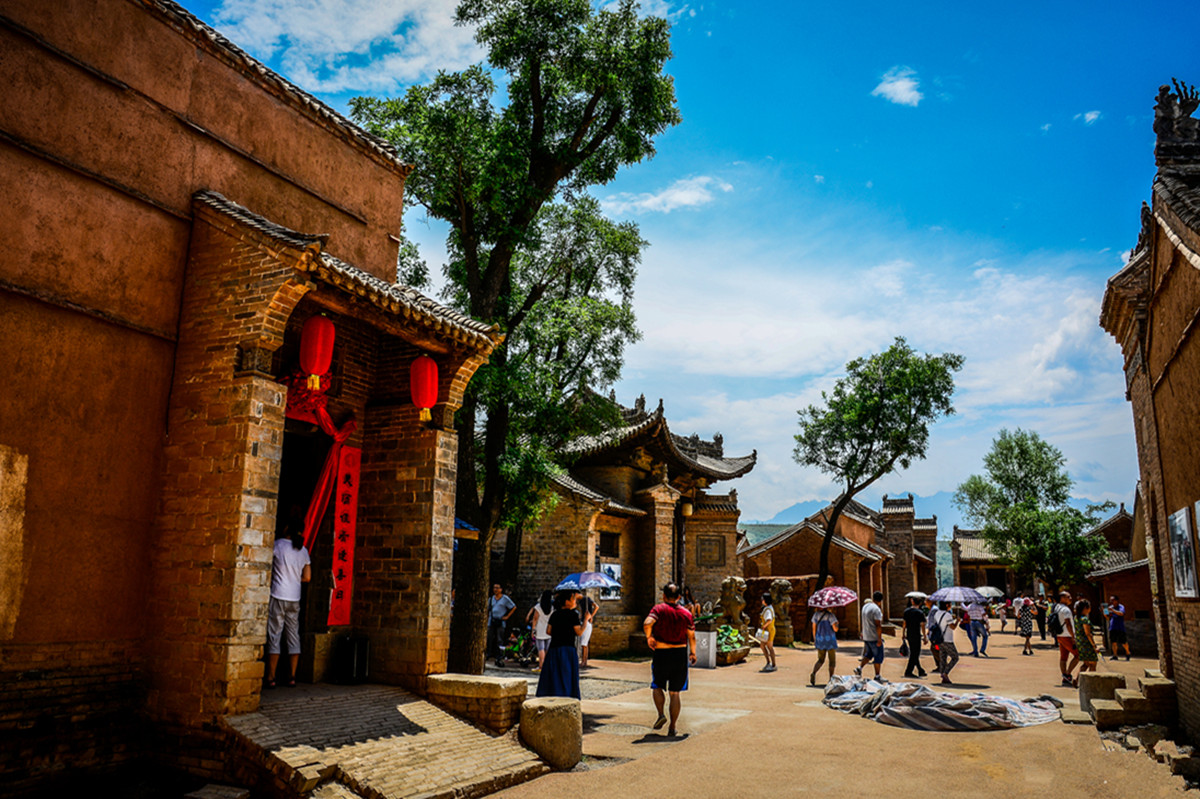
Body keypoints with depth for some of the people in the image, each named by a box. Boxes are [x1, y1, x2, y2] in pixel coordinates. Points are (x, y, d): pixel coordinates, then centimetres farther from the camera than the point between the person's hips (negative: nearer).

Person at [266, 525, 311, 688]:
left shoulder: (277, 544, -6)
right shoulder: (303, 550, 8)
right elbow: (307, 577, 10)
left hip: (278, 596, -4)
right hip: (295, 599, 4)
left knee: (274, 636, -1)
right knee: (294, 636, 8)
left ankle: (271, 677, 0)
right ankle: (292, 676, 10)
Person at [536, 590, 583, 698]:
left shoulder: (554, 614, 8)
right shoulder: (573, 614, -8)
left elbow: (548, 630, 6)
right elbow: (579, 632, -10)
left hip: (553, 648, 5)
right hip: (568, 648, -5)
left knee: (552, 676, 10)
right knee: (567, 676, 1)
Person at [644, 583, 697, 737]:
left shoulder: (659, 609, -6)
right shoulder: (686, 613, 3)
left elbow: (647, 623, -24)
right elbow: (692, 636, 3)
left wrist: (649, 637, -8)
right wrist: (693, 653, 17)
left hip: (661, 654, -2)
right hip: (680, 654, 2)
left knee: (657, 687, 18)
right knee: (675, 693, 9)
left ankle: (661, 714, -2)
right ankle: (672, 728, 9)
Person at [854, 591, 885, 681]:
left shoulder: (865, 606, 8)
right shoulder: (876, 609, -18)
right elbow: (878, 625, -22)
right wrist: (879, 638, -20)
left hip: (866, 636, 8)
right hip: (874, 637, -7)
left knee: (868, 654, 20)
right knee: (878, 657, 5)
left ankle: (859, 667, 5)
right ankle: (877, 676, 10)